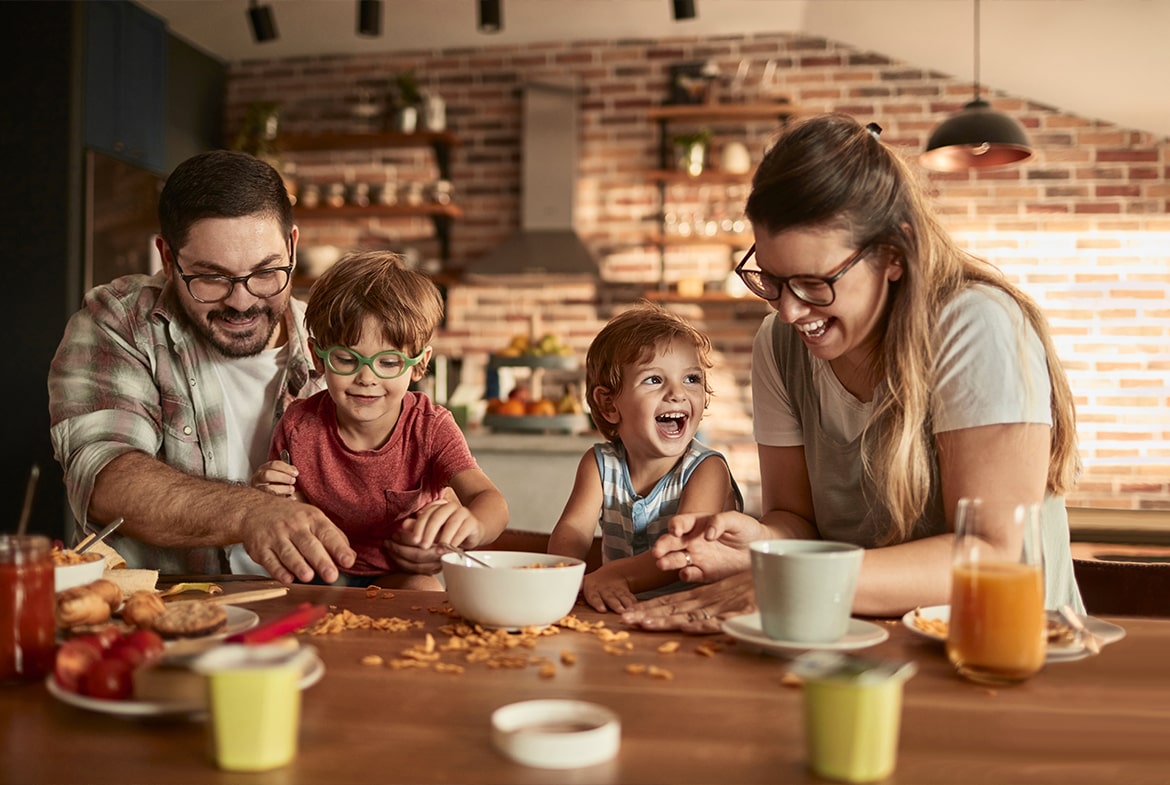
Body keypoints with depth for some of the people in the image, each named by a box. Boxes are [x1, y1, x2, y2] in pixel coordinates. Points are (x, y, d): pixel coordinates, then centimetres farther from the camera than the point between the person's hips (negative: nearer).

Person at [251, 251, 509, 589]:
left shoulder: (430, 428, -14)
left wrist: (470, 525, -54)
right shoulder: (299, 425, -9)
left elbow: (491, 500, -29)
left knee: (421, 589, -33)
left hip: (407, 576, -2)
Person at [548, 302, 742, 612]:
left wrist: (604, 577, -36)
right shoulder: (600, 464, 2)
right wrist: (580, 579, -31)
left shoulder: (707, 470, -10)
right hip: (616, 614, 2)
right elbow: (570, 531, -8)